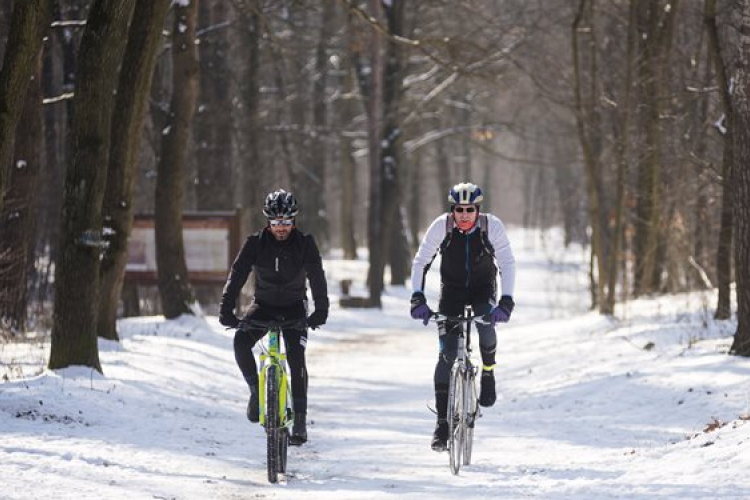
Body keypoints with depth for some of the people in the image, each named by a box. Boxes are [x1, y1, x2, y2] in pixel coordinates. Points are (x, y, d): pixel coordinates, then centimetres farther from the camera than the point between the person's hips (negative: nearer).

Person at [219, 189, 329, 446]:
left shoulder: (305, 244, -15)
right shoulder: (256, 243, -14)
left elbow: (317, 277, -21)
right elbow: (237, 275, -18)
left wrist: (321, 310, -36)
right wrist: (226, 310, -30)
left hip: (294, 308, -1)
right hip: (263, 304, 1)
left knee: (296, 356, -19)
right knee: (241, 341, -26)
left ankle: (300, 420, -16)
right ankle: (256, 390, -5)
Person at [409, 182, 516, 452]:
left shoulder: (492, 226, -21)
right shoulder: (441, 226, -20)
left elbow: (507, 264, -21)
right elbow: (420, 262, -16)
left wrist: (506, 301, -33)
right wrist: (417, 298, -27)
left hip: (483, 290, 0)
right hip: (451, 291, 0)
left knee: (485, 324, -33)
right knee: (447, 355, -10)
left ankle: (488, 372, -3)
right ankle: (442, 422, -4)